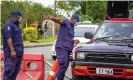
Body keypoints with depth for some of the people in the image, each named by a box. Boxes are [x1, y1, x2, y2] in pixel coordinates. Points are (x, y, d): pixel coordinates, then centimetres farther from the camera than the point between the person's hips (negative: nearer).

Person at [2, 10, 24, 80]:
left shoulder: (15, 25, 21)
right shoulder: (9, 25, -9)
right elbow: (8, 38, -19)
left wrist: (21, 52, 21)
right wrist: (12, 50, -25)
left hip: (18, 52, 10)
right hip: (12, 53, -10)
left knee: (15, 71, 11)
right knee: (9, 70, -11)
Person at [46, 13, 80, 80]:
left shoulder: (72, 27, 24)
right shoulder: (66, 22, -2)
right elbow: (59, 20, -25)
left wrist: (74, 41, 14)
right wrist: (53, 18, -45)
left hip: (67, 48, 9)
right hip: (61, 47, -9)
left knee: (65, 66, 12)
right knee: (63, 65, -18)